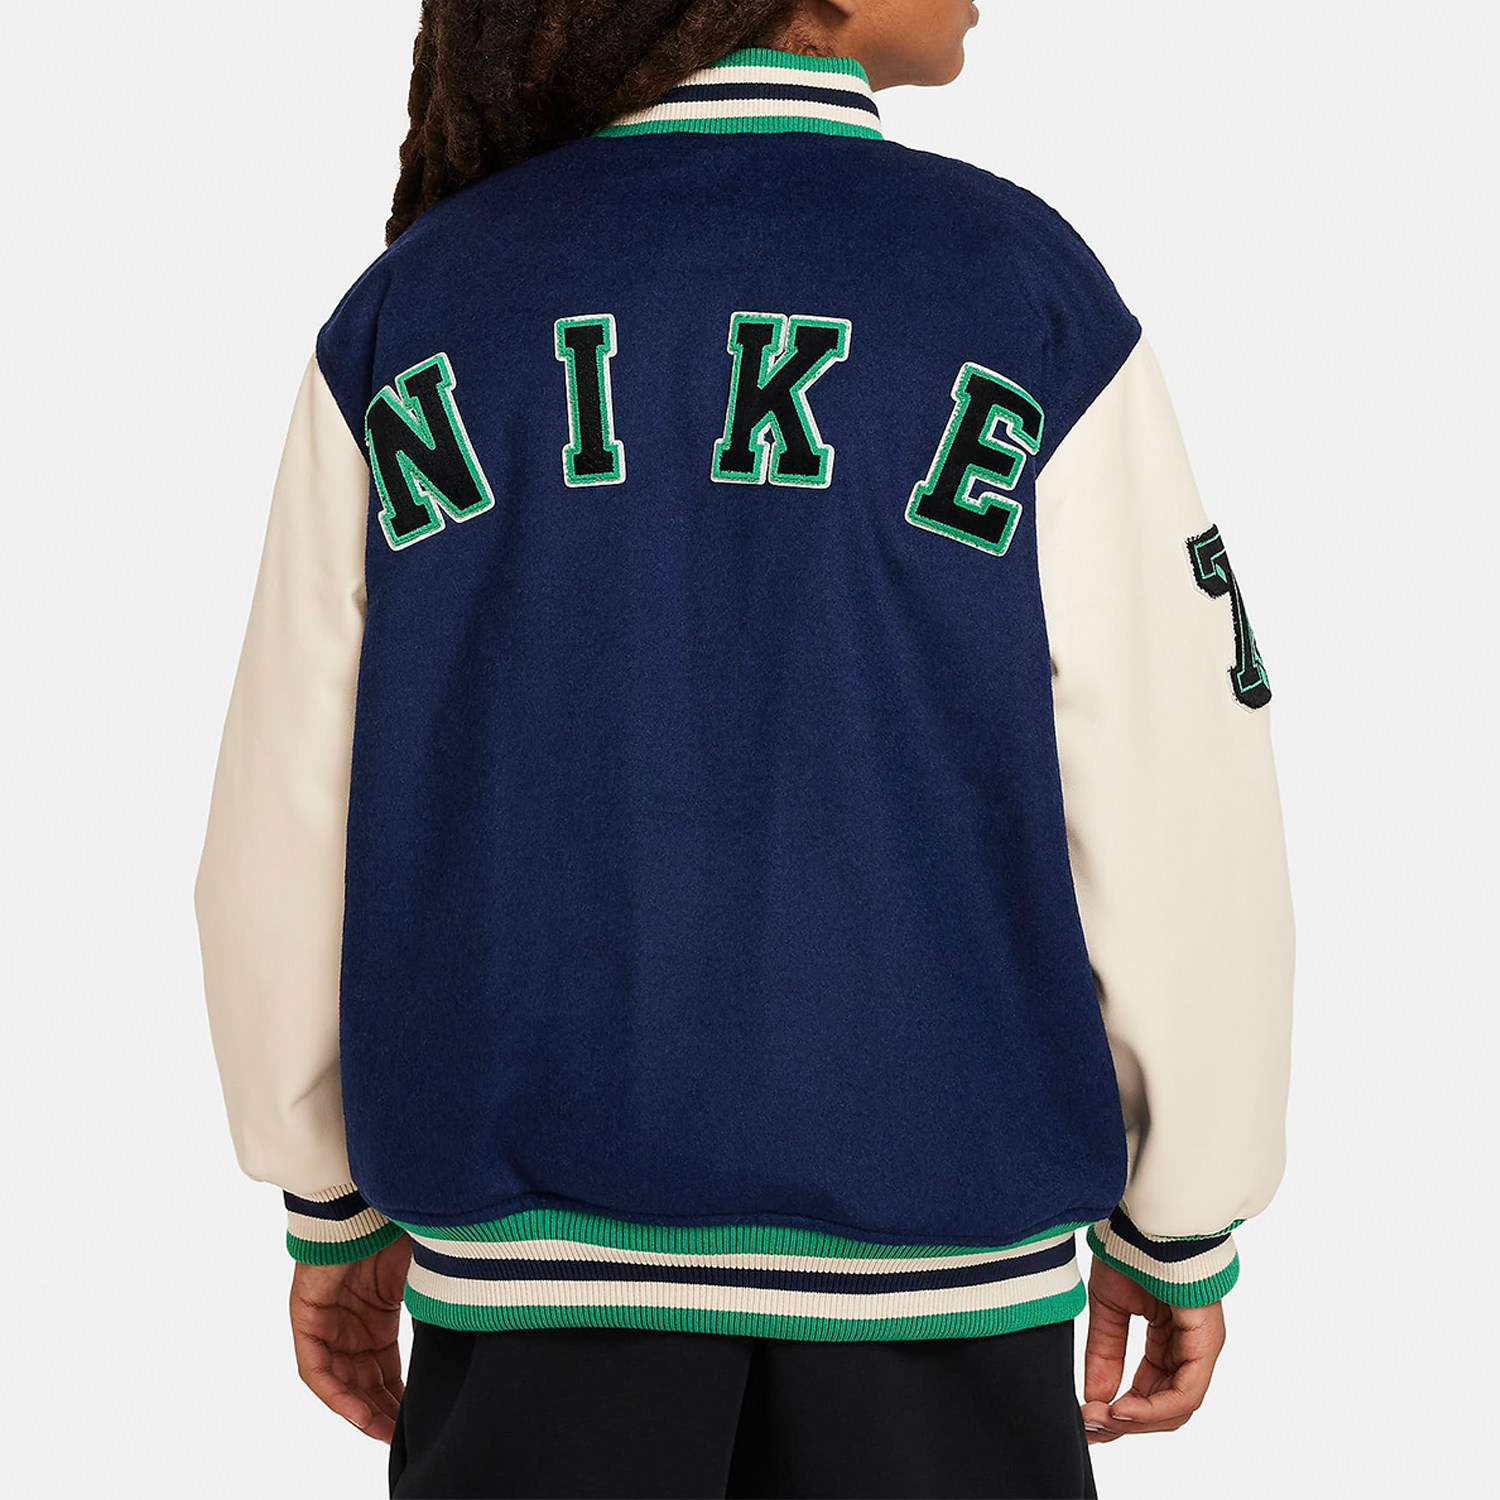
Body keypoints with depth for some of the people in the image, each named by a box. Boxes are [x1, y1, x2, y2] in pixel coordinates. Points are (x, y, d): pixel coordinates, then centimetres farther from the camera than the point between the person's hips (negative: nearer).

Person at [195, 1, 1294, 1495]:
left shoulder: (407, 311, 0)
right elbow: (1174, 818, -7)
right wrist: (1181, 1231, 7)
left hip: (537, 1243, 2)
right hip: (925, 1252, -1)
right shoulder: (1028, 296, -7)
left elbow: (291, 823, 2)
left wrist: (335, 1207, 15)